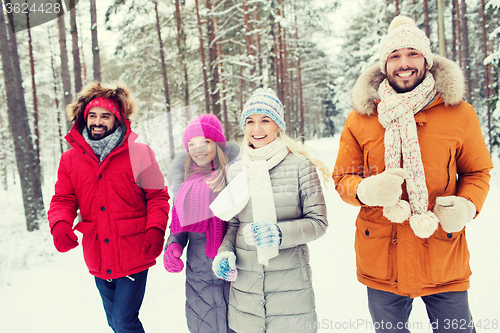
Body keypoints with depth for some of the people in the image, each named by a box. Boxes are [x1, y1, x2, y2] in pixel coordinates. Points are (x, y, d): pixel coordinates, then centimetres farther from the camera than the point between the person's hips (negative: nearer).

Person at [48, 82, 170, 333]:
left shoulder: (139, 154, -6)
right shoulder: (70, 159, 4)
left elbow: (157, 196, -3)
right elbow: (63, 200, 5)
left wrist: (156, 229, -18)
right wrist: (59, 224, -16)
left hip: (133, 258, -4)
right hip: (98, 261, 4)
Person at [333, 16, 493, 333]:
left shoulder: (459, 113, -2)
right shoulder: (360, 118, -2)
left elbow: (477, 171, 8)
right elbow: (343, 177, 4)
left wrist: (467, 206, -13)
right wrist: (366, 191, -19)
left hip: (444, 261, 0)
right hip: (381, 263, 1)